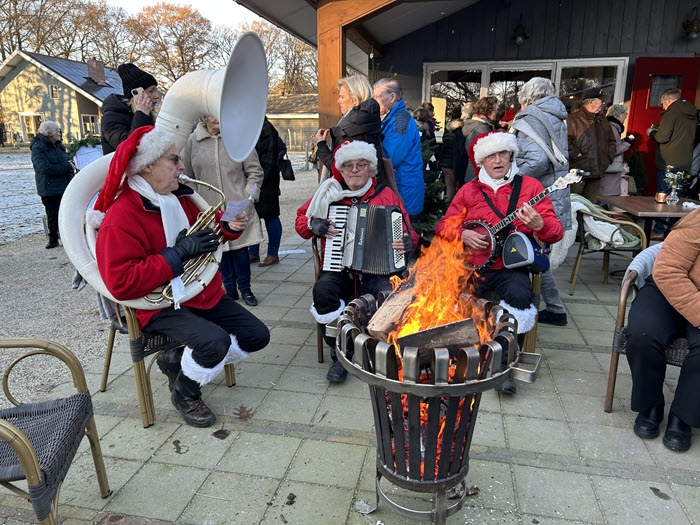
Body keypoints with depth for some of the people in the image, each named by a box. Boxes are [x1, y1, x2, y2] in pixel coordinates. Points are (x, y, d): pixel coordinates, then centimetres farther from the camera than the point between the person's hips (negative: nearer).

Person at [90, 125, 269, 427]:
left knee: (257, 336, 1)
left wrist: (229, 226, 0)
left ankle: (178, 360, 15)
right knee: (215, 341, -32)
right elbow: (121, 283, -24)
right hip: (160, 307, -8)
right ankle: (184, 394, 2)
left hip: (204, 295, 8)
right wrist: (178, 253, -26)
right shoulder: (121, 217, -17)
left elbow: (206, 229, 25)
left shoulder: (179, 197, 8)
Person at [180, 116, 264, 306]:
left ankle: (245, 289, 19)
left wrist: (248, 197, -5)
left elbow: (255, 172, 3)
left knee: (240, 248, 3)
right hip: (210, 208, 2)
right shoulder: (193, 141, 3)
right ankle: (229, 289, 23)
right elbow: (185, 174, 11)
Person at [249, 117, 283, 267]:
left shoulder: (265, 128, -10)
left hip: (265, 183, -8)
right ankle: (253, 253, 22)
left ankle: (273, 254, 10)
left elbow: (269, 159, -15)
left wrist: (261, 181, -18)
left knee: (270, 216, 1)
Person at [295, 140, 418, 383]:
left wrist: (408, 241, -14)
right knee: (323, 290, -31)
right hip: (338, 270, 1)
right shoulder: (329, 193, 10)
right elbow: (301, 219, 18)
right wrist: (313, 225, -4)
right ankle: (339, 355, -11)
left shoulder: (386, 195, 7)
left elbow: (408, 232, 10)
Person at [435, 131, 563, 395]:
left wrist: (539, 224, -22)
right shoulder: (469, 190, 12)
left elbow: (556, 232, 1)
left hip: (511, 266, -1)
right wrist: (463, 234, -8)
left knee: (519, 295, -31)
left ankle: (504, 365, -12)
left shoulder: (530, 185, 6)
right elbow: (444, 225, 13)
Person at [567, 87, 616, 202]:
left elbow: (611, 141, 29)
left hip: (596, 173, 8)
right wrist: (576, 154, -19)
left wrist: (609, 157, 16)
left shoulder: (602, 120, 18)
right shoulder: (573, 119, -9)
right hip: (577, 173, -8)